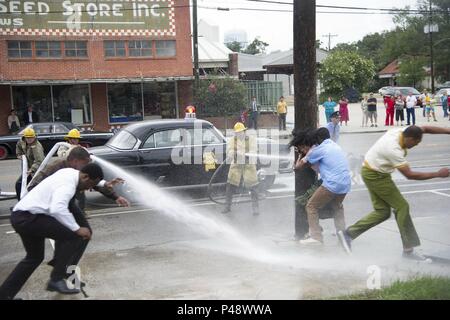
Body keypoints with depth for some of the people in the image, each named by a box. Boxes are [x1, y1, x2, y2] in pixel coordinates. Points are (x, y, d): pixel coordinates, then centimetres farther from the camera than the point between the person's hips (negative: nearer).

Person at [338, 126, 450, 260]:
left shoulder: (402, 131, -9)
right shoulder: (394, 149, -32)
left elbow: (426, 129, 2)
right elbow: (409, 175, -27)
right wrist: (438, 174, -23)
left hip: (371, 172, 10)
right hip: (375, 176, -10)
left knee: (382, 211, 10)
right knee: (402, 207, -6)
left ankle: (348, 233, 12)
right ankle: (408, 249, 2)